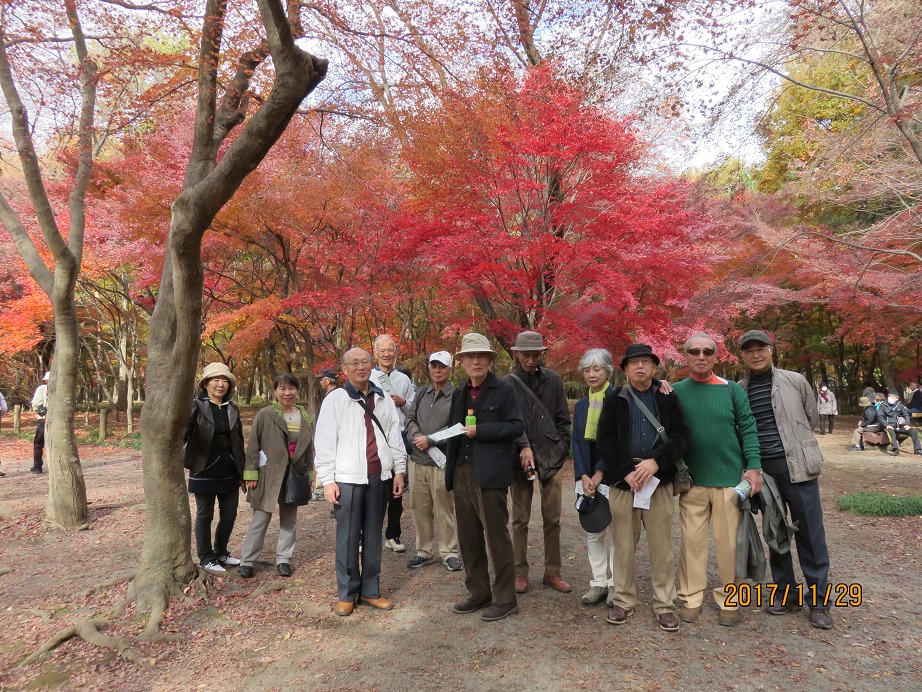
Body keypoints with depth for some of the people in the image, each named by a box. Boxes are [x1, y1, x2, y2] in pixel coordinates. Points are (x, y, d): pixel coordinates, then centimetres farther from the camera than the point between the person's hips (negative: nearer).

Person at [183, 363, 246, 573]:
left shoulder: (232, 409, 8)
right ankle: (206, 559, 21)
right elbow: (183, 430, -21)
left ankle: (221, 553, 30)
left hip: (229, 473, 5)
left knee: (229, 515, 11)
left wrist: (242, 473, 13)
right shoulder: (196, 406, -7)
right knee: (205, 516, 8)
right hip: (205, 473, -5)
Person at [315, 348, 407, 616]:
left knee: (373, 536, 11)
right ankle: (347, 594, 17)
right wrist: (327, 480, -8)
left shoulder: (384, 400, 9)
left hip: (379, 476, 4)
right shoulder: (335, 400, -2)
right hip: (347, 478, -3)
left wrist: (399, 470, 9)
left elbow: (394, 437, 12)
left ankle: (370, 591, 23)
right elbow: (325, 442, -4)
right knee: (347, 538, 2)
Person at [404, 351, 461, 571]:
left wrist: (429, 440, -13)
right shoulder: (421, 394, 14)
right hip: (418, 461, 6)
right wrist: (417, 437, -10)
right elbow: (410, 419, 9)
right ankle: (424, 551, 25)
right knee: (419, 509, 12)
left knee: (444, 510, 1)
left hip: (442, 463, -6)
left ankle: (449, 552, 15)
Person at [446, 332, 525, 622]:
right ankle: (478, 592, 26)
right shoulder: (459, 394, 15)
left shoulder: (504, 390, -2)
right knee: (468, 536, 12)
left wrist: (480, 431, -15)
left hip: (490, 473, -6)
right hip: (462, 473, 6)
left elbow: (516, 426, -10)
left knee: (496, 536, 1)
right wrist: (450, 470, 12)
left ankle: (505, 599, 14)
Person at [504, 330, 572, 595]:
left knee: (552, 519, 7)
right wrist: (524, 447, -20)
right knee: (520, 520, 7)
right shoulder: (508, 383, -1)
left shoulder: (553, 380, 6)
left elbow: (563, 419, 9)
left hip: (551, 457, 2)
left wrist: (561, 450, 2)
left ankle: (552, 572, 20)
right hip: (520, 457, -1)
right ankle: (520, 573, 18)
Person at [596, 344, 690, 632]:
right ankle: (624, 601, 21)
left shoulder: (668, 398, 6)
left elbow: (680, 436, -4)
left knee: (662, 546, 5)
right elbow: (606, 441, -2)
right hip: (622, 481, 0)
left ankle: (664, 605, 18)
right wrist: (627, 472, -13)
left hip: (659, 481, 0)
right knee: (624, 545, 8)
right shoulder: (614, 400, 5)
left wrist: (656, 461, -18)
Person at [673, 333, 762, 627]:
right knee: (692, 540, 6)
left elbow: (748, 429, -1)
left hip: (730, 478, -1)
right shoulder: (676, 391, 3)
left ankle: (729, 600, 21)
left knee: (729, 542, 7)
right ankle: (691, 598, 18)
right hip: (691, 480, 1)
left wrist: (753, 467, -9)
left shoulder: (731, 389, 1)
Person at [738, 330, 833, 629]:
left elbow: (812, 418, 11)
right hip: (763, 471, 2)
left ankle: (818, 600, 15)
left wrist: (792, 445, 13)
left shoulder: (795, 381, 1)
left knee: (811, 534, 2)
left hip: (797, 467, -1)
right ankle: (785, 593, 23)